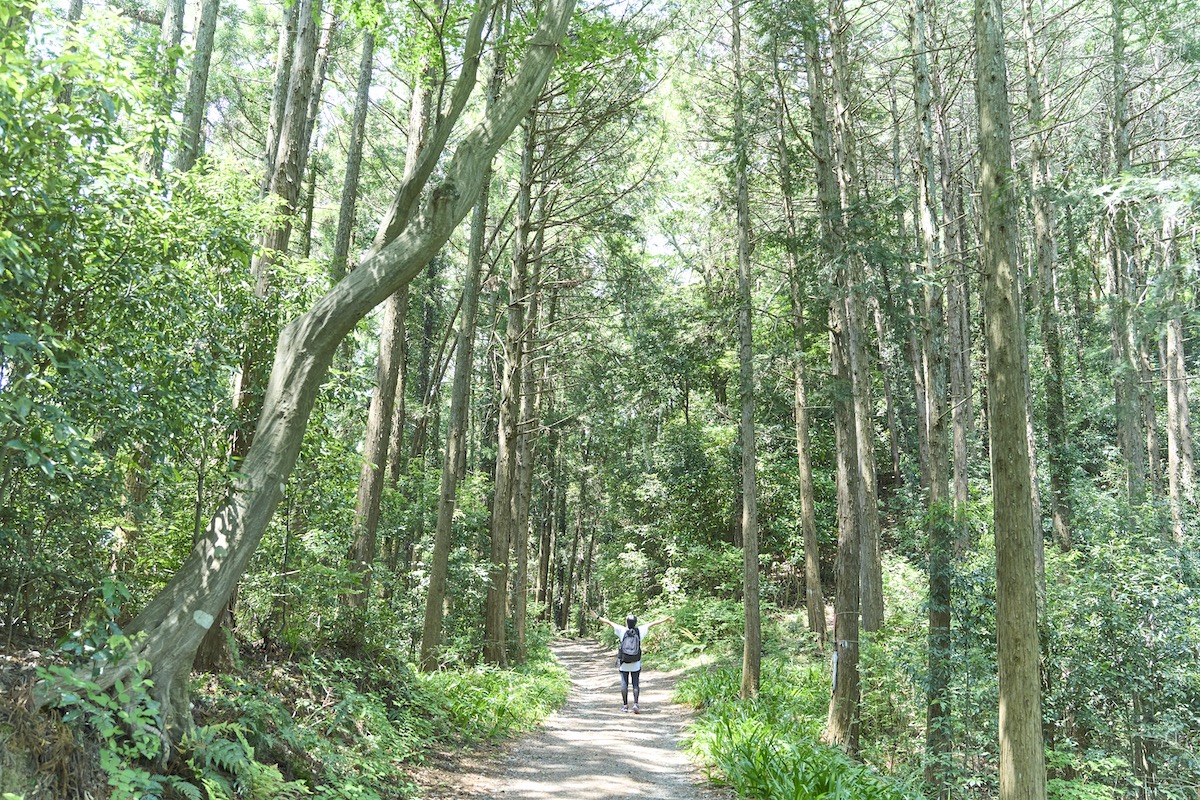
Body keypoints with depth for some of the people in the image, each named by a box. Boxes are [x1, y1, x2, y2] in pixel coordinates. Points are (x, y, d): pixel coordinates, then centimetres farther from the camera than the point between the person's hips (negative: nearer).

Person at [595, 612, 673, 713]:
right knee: (636, 684, 5)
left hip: (624, 663, -1)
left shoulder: (622, 630, -10)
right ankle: (635, 704, -7)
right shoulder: (639, 630, -5)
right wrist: (666, 619, 10)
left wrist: (598, 617, 3)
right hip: (636, 663, 1)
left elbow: (609, 622, -5)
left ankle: (625, 705, 10)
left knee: (624, 683, 7)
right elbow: (653, 623, 3)